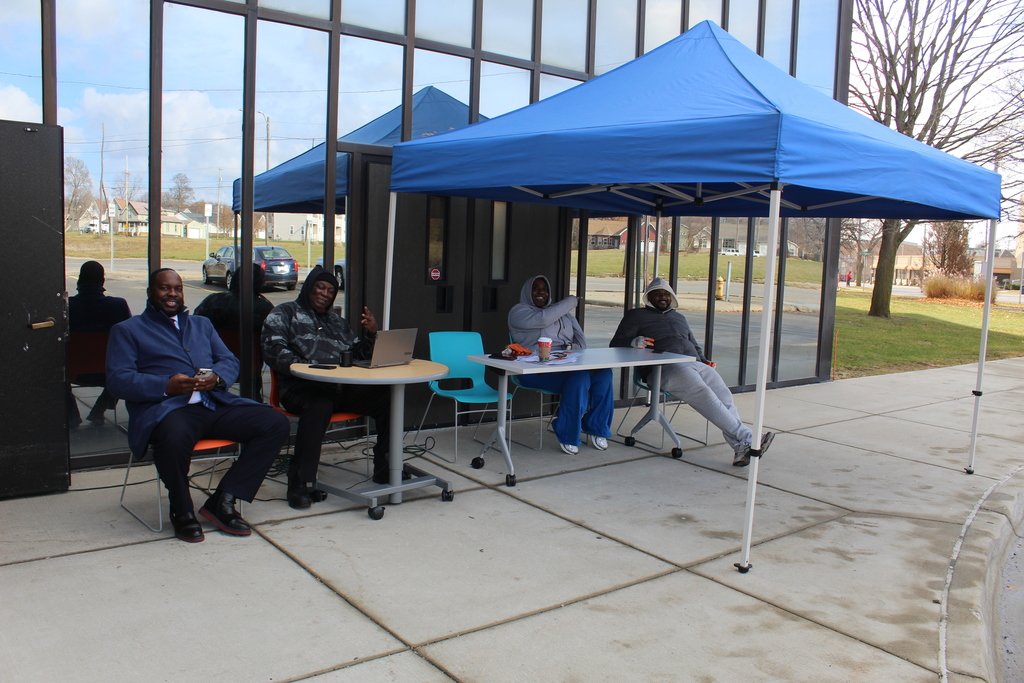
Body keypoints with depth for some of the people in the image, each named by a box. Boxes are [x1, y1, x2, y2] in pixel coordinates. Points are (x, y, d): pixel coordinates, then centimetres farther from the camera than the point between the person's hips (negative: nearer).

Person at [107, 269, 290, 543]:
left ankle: (222, 500, -12)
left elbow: (230, 361, 19)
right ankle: (182, 510, -11)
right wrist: (166, 386, -16)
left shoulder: (202, 324, 31)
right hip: (167, 408, -5)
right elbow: (117, 379, 0)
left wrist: (217, 377, -7)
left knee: (276, 422, -17)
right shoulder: (127, 331, 15)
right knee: (174, 437, -41)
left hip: (216, 404, 5)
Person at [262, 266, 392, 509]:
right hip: (302, 387, -5)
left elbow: (358, 355, 25)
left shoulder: (337, 322, 30)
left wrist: (370, 334, 5)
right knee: (319, 404, -41)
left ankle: (385, 469, -7)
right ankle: (301, 484, -32)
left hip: (343, 388, 5)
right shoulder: (284, 314, 13)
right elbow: (274, 352, -3)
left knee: (387, 397, -20)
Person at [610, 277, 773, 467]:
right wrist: (634, 341, -13)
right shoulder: (636, 316, 19)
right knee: (704, 395, -29)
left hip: (695, 364, 6)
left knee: (725, 396, -22)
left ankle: (741, 448, -34)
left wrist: (703, 360, 17)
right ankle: (744, 437, -35)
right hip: (665, 369, -5)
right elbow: (616, 343, 9)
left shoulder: (679, 317, 36)